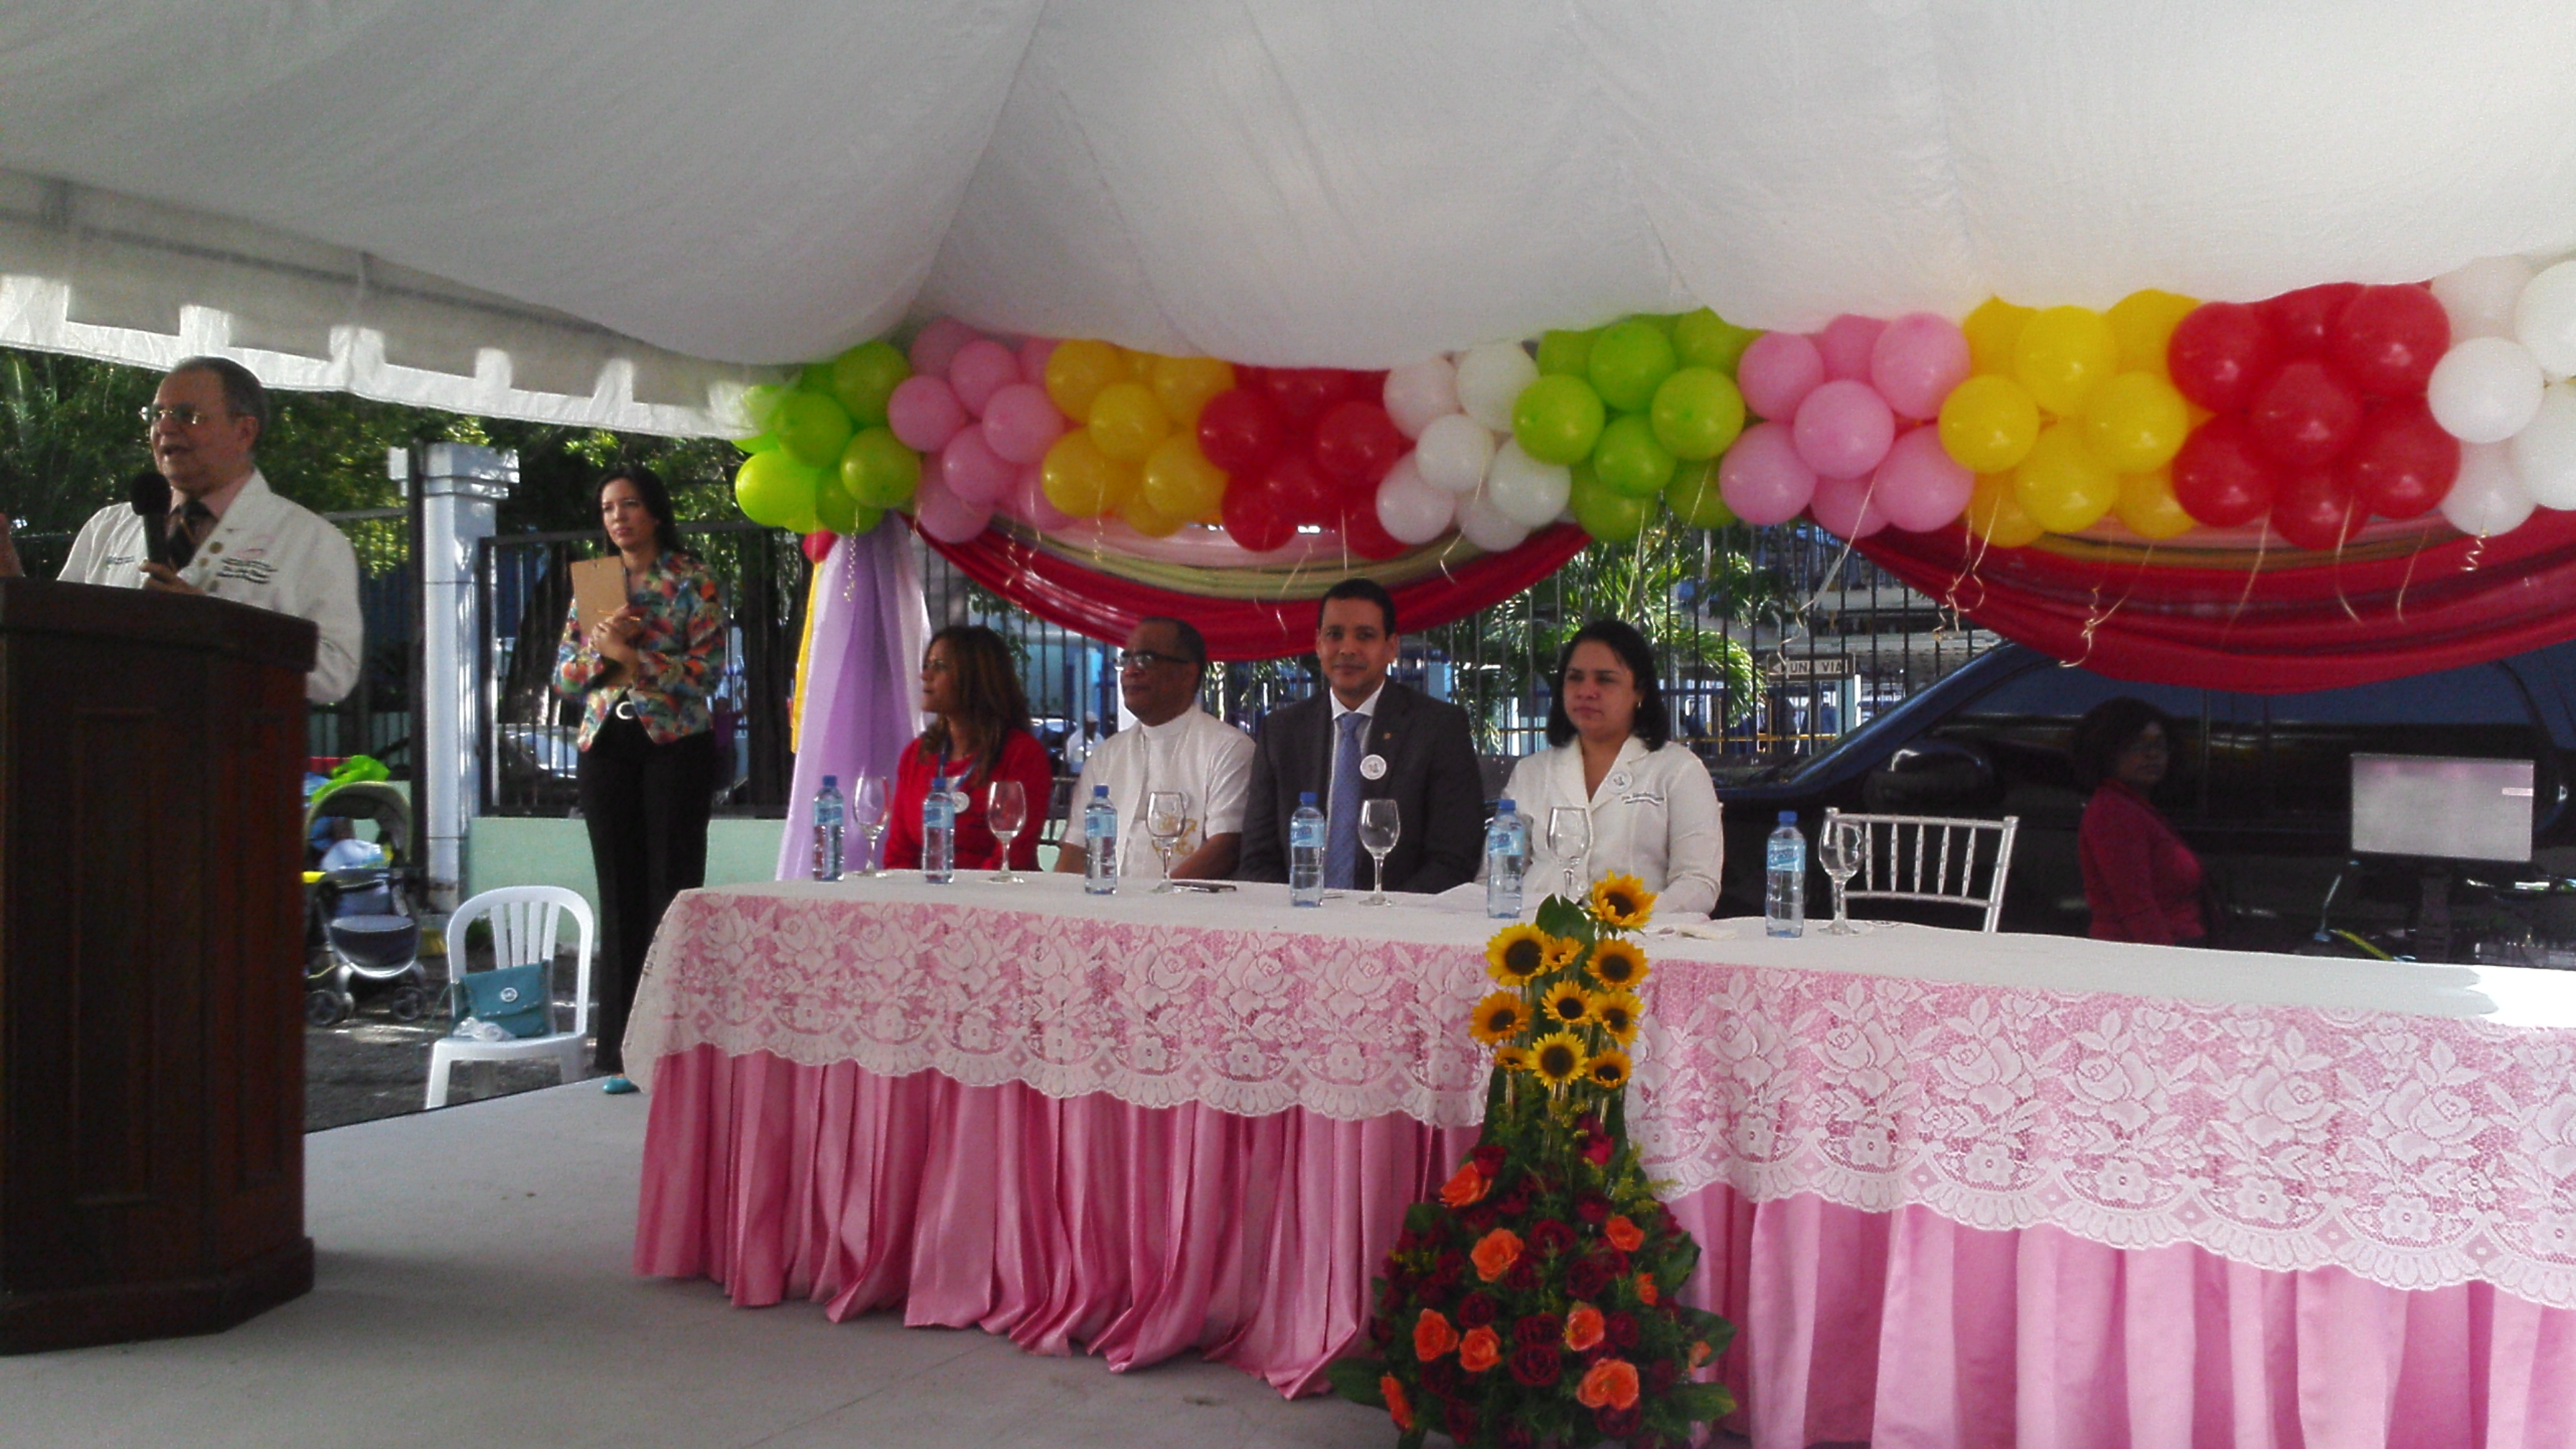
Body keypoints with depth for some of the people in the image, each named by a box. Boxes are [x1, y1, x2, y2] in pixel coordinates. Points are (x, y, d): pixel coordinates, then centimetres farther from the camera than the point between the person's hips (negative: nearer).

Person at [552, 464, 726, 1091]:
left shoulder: (691, 580, 1)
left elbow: (709, 667, -9)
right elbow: (564, 675, 11)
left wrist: (632, 656, -15)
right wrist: (601, 647, -8)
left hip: (675, 742, -4)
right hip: (605, 745, 4)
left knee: (673, 889, -5)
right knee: (619, 895, 4)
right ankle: (625, 1050, 9)